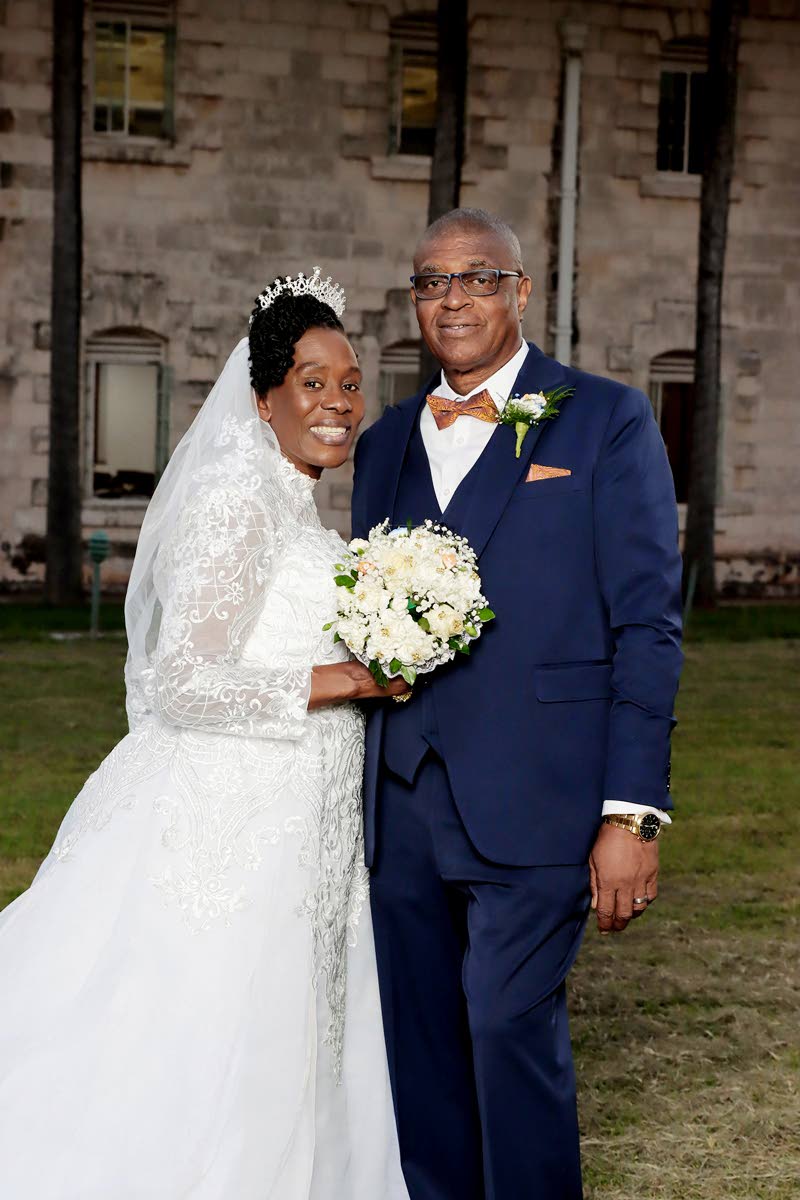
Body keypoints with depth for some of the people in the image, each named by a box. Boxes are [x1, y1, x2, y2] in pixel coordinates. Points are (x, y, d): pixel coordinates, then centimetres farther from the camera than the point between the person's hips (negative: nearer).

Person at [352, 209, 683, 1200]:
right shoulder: (386, 441, 16)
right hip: (400, 804, 5)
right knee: (417, 1039, 11)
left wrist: (633, 813, -12)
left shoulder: (606, 421, 0)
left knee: (509, 1024, -6)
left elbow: (647, 626, -5)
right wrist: (352, 799, 9)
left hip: (533, 802, -5)